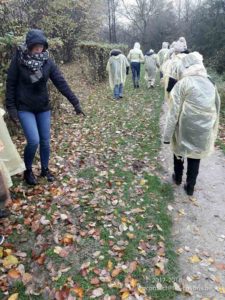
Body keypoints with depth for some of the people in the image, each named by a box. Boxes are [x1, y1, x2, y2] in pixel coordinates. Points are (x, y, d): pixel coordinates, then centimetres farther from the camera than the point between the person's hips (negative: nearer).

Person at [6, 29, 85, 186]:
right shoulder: (19, 60, -10)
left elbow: (61, 82, -7)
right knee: (34, 141, -13)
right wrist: (11, 108, -10)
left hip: (44, 107, 3)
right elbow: (11, 85, -5)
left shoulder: (47, 61, -3)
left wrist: (75, 102, -12)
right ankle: (28, 170, 13)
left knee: (45, 141, 7)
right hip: (24, 108, -3)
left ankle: (45, 169, 29)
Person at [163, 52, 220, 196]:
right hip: (204, 130, 4)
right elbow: (217, 108, 10)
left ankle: (178, 178, 41)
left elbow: (174, 111, -14)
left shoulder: (183, 83, -12)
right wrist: (212, 130, 20)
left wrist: (168, 134, -9)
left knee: (179, 151, 22)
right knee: (195, 158, 17)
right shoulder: (211, 83, 4)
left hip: (185, 128, -3)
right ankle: (190, 187, 28)